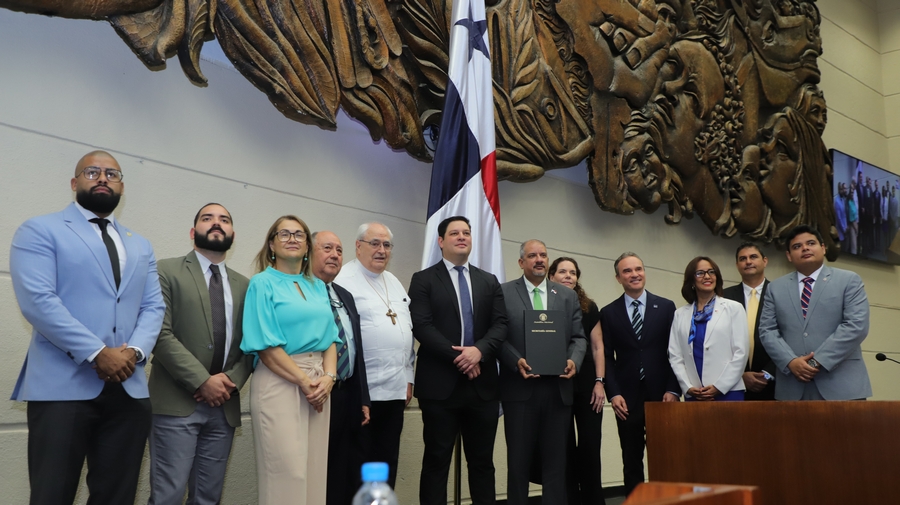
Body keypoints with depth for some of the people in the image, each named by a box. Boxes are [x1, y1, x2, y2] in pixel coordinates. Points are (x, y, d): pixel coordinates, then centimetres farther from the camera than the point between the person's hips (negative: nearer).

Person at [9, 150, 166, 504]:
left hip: (128, 388, 5)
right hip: (62, 386, -5)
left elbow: (153, 307, 11)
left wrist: (136, 350, -9)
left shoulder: (141, 246, 19)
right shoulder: (39, 230, 2)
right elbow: (37, 300, -11)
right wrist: (97, 353, -17)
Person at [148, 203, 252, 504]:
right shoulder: (168, 271, 0)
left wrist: (231, 380, -7)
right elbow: (161, 334, -10)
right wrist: (202, 381, -15)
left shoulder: (244, 285, 14)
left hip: (224, 407, 5)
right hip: (177, 403, -4)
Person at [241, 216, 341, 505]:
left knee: (315, 470, 8)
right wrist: (304, 381, -13)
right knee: (286, 472, -5)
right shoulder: (263, 283, -2)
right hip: (280, 381, -5)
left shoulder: (318, 287, 15)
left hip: (319, 384, 6)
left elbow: (330, 337, 11)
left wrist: (328, 377, -7)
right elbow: (265, 345, -10)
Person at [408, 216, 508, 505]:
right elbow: (421, 326, -10)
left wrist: (479, 350, -16)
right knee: (436, 461, 3)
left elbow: (500, 325, 3)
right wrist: (458, 357, -15)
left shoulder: (489, 282, 14)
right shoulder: (423, 280, 2)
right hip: (440, 384, -3)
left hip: (482, 384, 4)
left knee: (483, 461, 10)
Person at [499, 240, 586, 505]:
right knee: (519, 460, 6)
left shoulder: (568, 296, 12)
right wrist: (516, 361, -17)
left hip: (558, 388, 3)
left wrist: (573, 360, -11)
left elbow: (578, 337, 8)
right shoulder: (504, 292, 3)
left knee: (556, 460, 8)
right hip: (520, 388, -2)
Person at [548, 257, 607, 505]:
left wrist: (599, 382, -2)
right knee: (564, 448, 5)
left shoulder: (589, 308, 7)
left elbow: (597, 347, 6)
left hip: (587, 385, 1)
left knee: (590, 447, 2)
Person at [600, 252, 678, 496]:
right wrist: (613, 393, -7)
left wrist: (673, 389, -5)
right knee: (631, 461, 6)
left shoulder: (666, 307, 6)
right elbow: (607, 357, 3)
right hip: (627, 397, 0)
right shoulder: (608, 313, 6)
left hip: (660, 394, 0)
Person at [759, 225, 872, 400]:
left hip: (841, 383, -2)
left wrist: (819, 361, -13)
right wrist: (790, 362, -11)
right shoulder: (775, 288, 14)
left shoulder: (849, 280, 6)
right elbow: (767, 330, 6)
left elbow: (857, 325, -6)